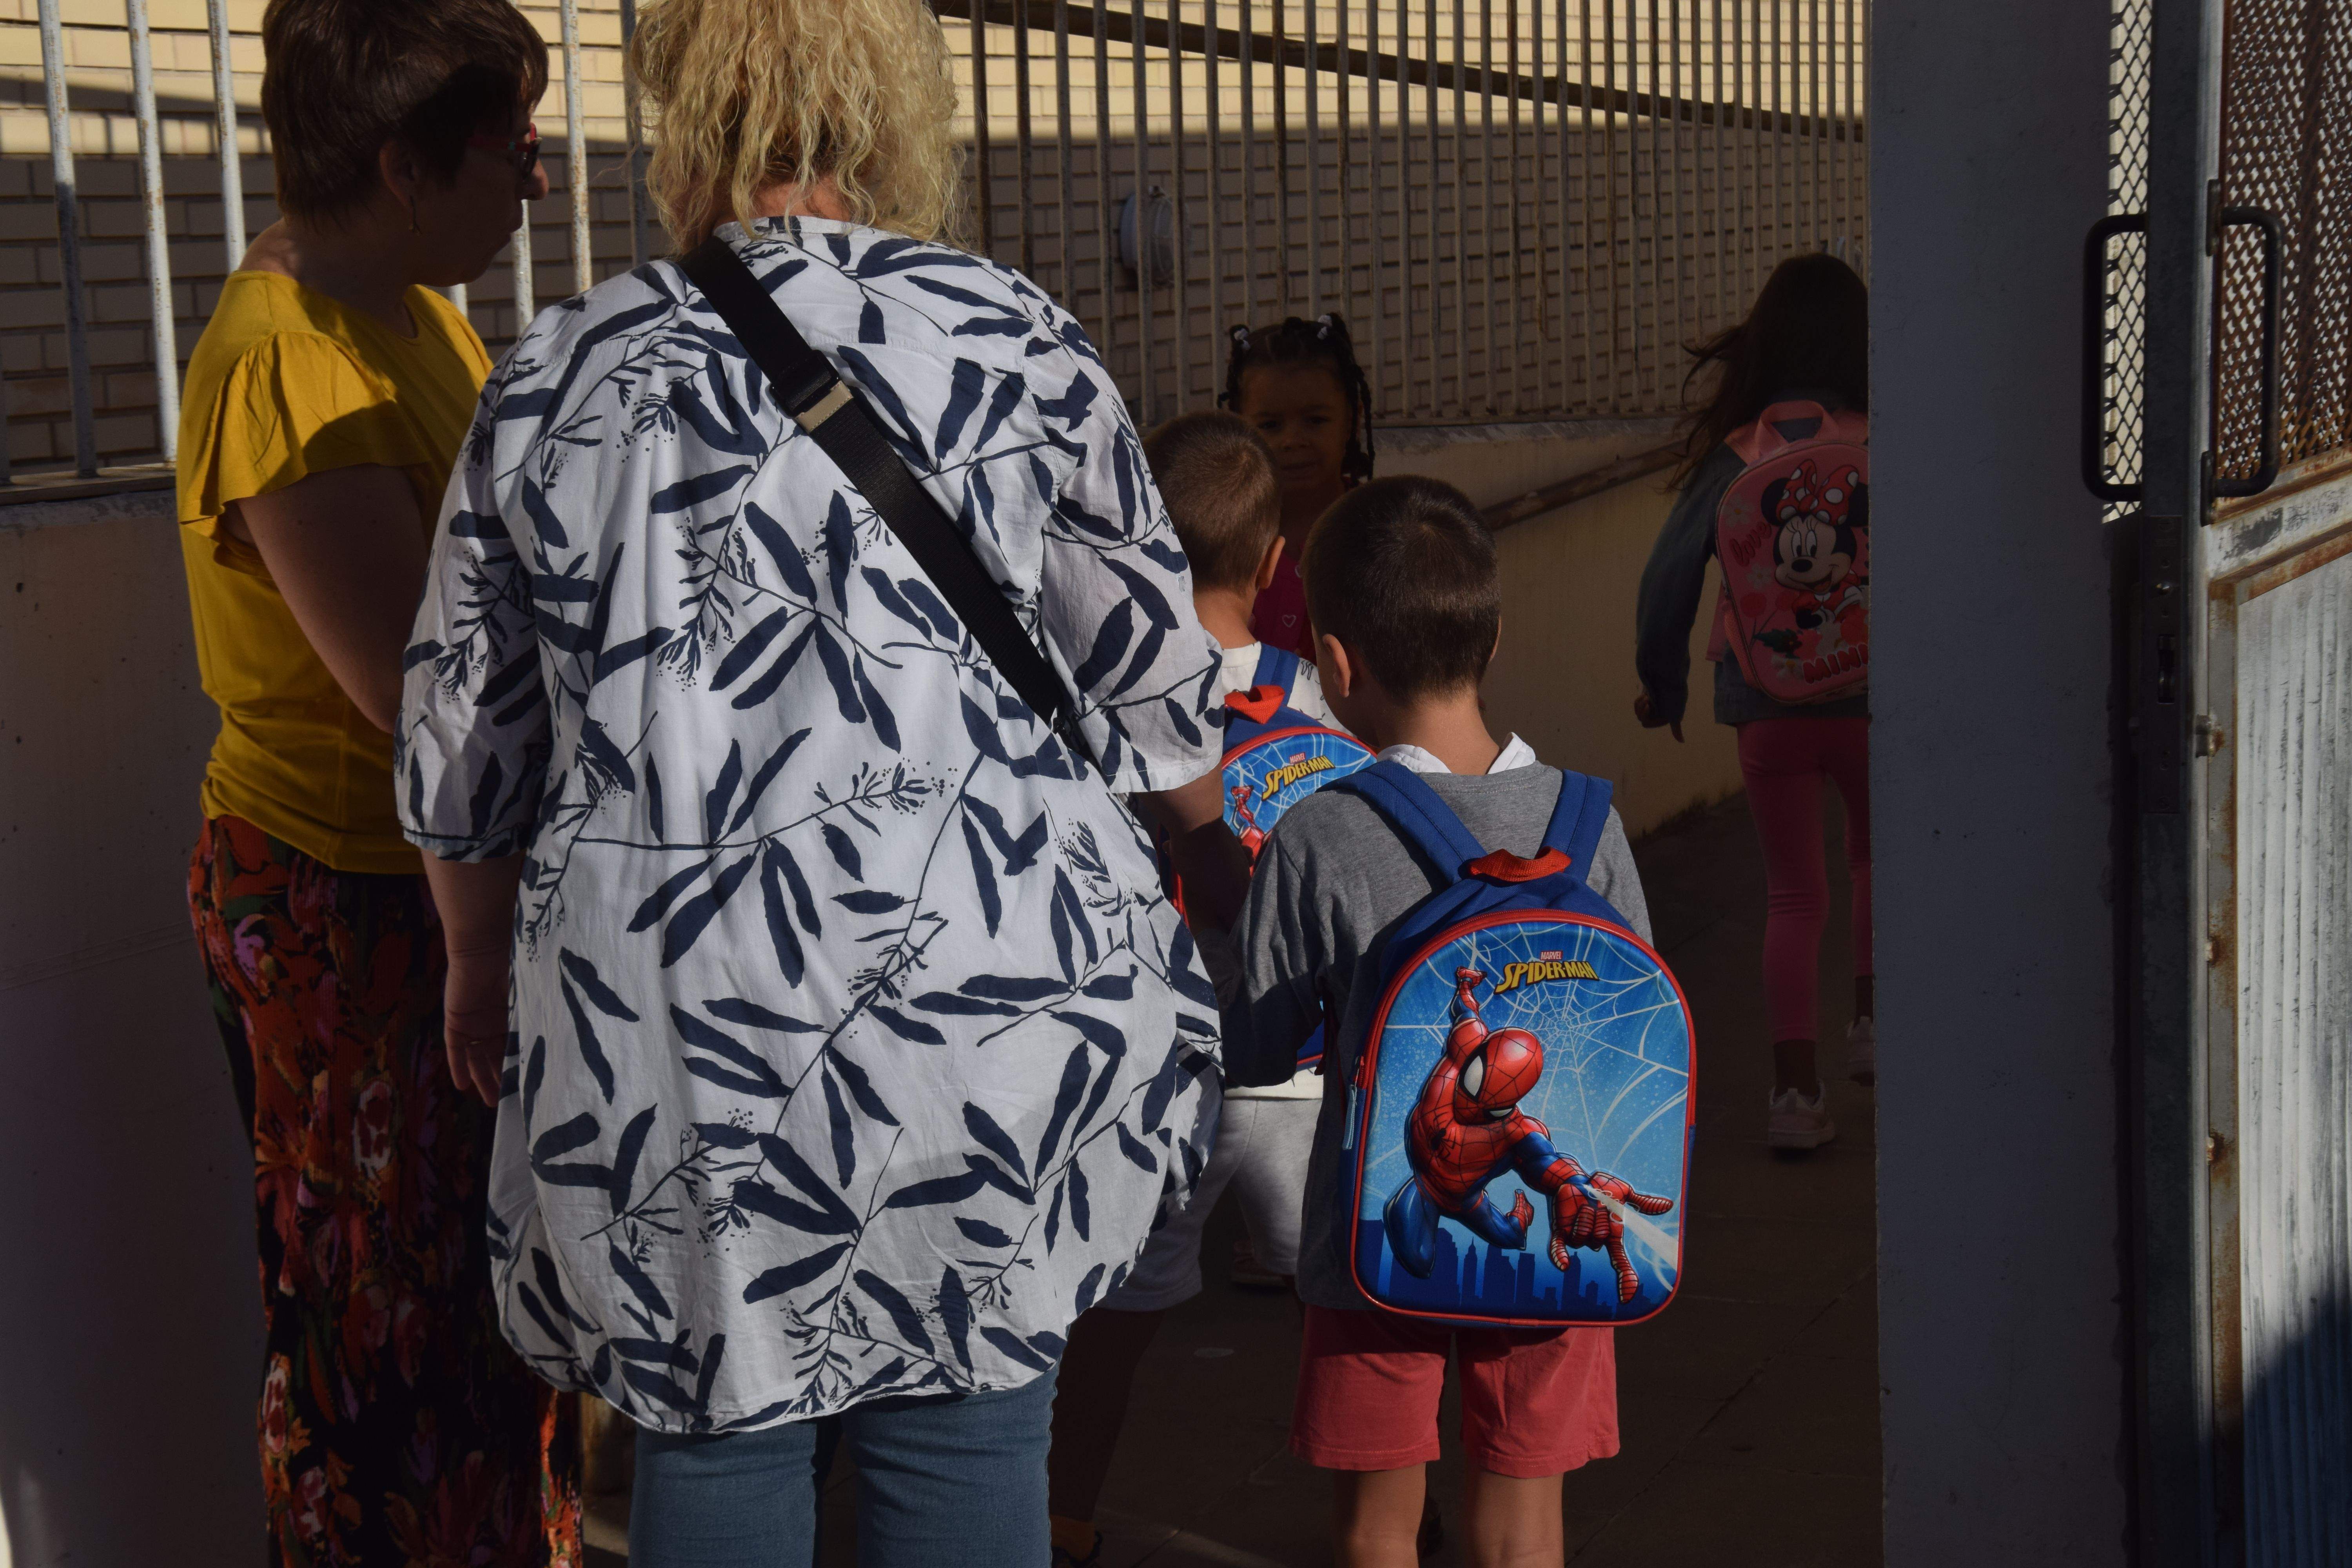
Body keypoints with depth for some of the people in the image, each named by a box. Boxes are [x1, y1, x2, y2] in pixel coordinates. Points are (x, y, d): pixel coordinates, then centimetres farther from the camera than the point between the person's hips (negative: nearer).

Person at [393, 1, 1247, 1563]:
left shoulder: (561, 373, 5)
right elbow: (1154, 682, 7)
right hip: (974, 979, -1)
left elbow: (464, 737, 12)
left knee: (714, 1425, 14)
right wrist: (1224, 857, 26)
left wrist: (482, 964, 27)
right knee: (964, 1416, 9)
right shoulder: (1018, 342, -1)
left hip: (661, 1008, 2)